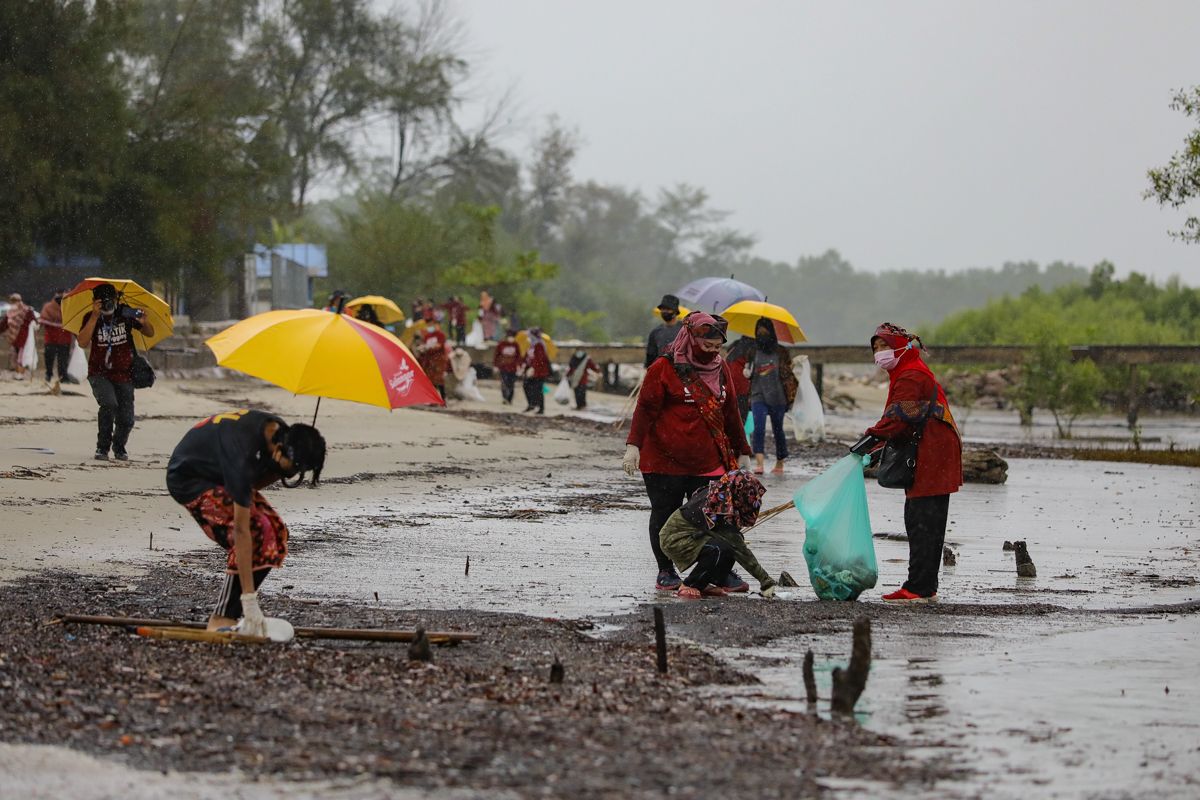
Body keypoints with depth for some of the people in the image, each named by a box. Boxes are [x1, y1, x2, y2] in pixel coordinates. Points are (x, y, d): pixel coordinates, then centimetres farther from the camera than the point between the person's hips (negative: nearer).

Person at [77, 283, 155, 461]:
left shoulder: (125, 314, -5)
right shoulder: (91, 318, -7)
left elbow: (150, 333, 3)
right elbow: (83, 342, -24)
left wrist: (144, 322, -21)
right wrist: (95, 316, -29)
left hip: (123, 375, 2)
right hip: (100, 374, -2)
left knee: (126, 420, 1)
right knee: (108, 403, -30)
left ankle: (119, 447, 33)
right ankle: (102, 447, -14)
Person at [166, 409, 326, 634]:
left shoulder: (279, 432, -12)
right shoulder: (244, 453, -39)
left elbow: (251, 484, 3)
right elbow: (241, 529, -40)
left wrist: (278, 471, -22)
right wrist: (250, 601, -41)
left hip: (219, 475, 9)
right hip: (188, 478, -9)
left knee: (277, 532, -5)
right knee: (256, 530, -25)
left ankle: (229, 616, -2)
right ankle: (221, 619, -19)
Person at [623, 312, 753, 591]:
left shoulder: (721, 369, 13)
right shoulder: (663, 369, -4)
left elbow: (730, 413, 21)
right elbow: (645, 409, -7)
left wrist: (742, 452, 22)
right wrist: (633, 445, -17)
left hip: (709, 463, 4)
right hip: (665, 462, -4)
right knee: (664, 516, 5)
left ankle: (722, 570, 6)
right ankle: (666, 571, 18)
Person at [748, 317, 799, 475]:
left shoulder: (781, 352, 5)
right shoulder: (753, 352, 8)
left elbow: (788, 374, 8)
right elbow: (748, 375, 17)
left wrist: (790, 396, 3)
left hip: (777, 397, 0)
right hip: (758, 396, 0)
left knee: (778, 430, 9)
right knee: (759, 428, -16)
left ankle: (780, 463, 23)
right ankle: (759, 463, -24)